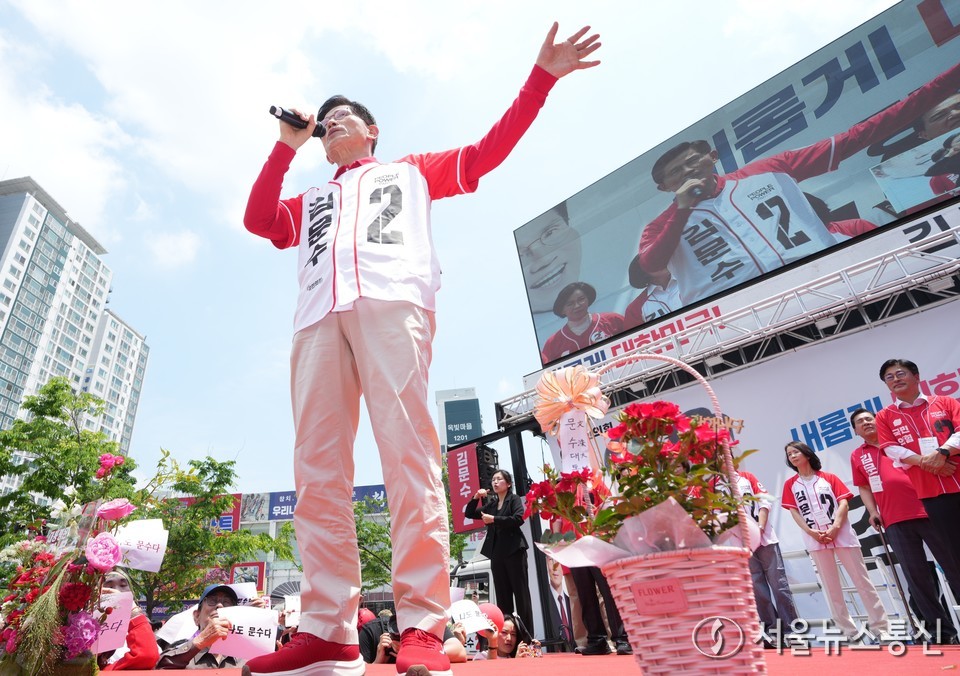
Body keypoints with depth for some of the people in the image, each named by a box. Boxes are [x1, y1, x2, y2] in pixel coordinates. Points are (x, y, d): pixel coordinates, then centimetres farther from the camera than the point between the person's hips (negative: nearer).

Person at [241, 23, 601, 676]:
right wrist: (287, 145, 28)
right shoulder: (312, 200, 40)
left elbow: (487, 150, 23)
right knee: (318, 465, -10)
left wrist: (541, 78, 18)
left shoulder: (410, 171, 32)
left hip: (392, 302, -4)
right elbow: (258, 220, 24)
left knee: (408, 450, -18)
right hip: (319, 316, 4)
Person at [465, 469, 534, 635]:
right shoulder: (491, 503, 17)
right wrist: (476, 498, 3)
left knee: (521, 592, -4)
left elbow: (518, 518, -15)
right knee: (502, 595, 7)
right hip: (496, 552, 5)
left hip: (513, 551, -5)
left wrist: (494, 519, -15)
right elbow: (469, 514, 19)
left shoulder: (514, 499, 2)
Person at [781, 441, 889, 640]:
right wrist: (811, 532, -10)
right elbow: (794, 512, 4)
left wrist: (835, 527, -13)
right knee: (831, 587, 4)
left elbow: (844, 503, 0)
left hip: (842, 534, -1)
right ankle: (849, 632, 11)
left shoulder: (829, 478, 8)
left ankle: (880, 626, 11)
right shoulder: (790, 484, 9)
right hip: (815, 540, 1)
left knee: (862, 580, 3)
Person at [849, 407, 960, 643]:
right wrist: (872, 511, 3)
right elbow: (864, 487, 16)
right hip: (894, 522, 1)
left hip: (927, 510, -1)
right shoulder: (857, 456, 12)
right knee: (916, 577, 2)